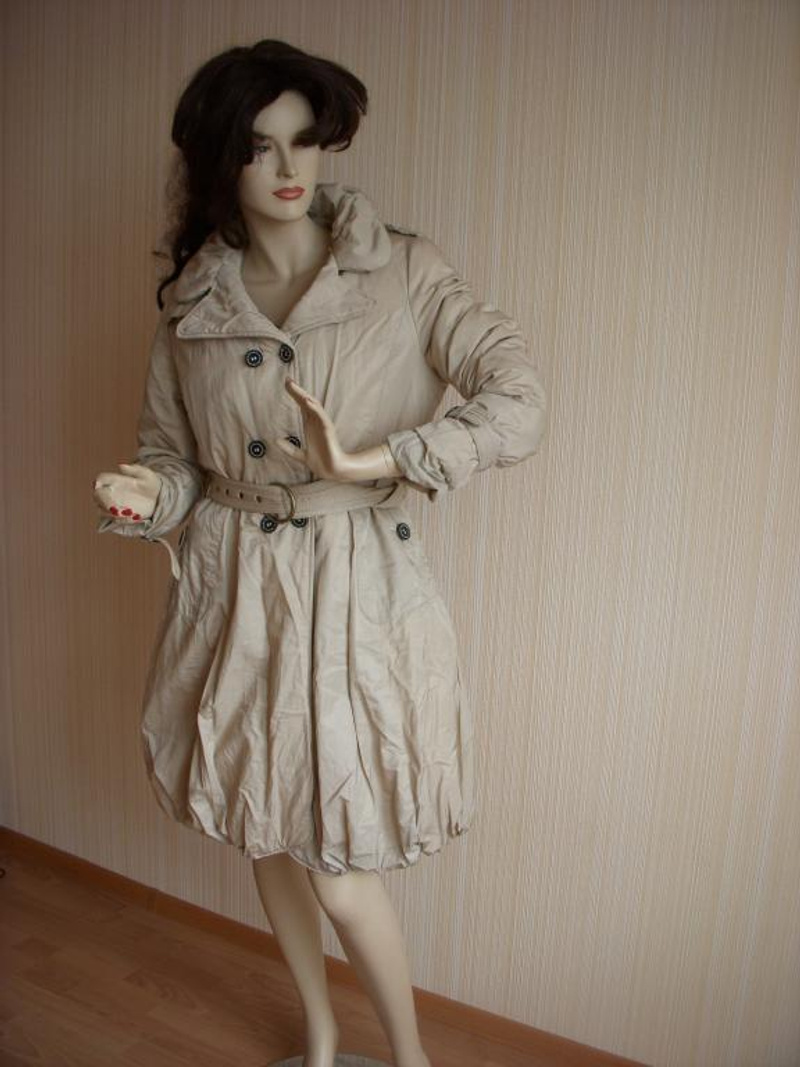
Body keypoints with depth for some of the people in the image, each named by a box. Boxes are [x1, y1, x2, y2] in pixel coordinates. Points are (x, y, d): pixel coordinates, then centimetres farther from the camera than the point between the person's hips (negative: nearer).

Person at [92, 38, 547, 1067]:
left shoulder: (403, 271, -5)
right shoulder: (192, 302, 4)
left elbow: (521, 402, -15)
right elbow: (174, 453, 10)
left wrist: (369, 462, -25)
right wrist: (143, 495, -13)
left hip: (356, 592, -3)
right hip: (234, 590, 4)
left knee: (337, 861, 1)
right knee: (264, 827, 17)